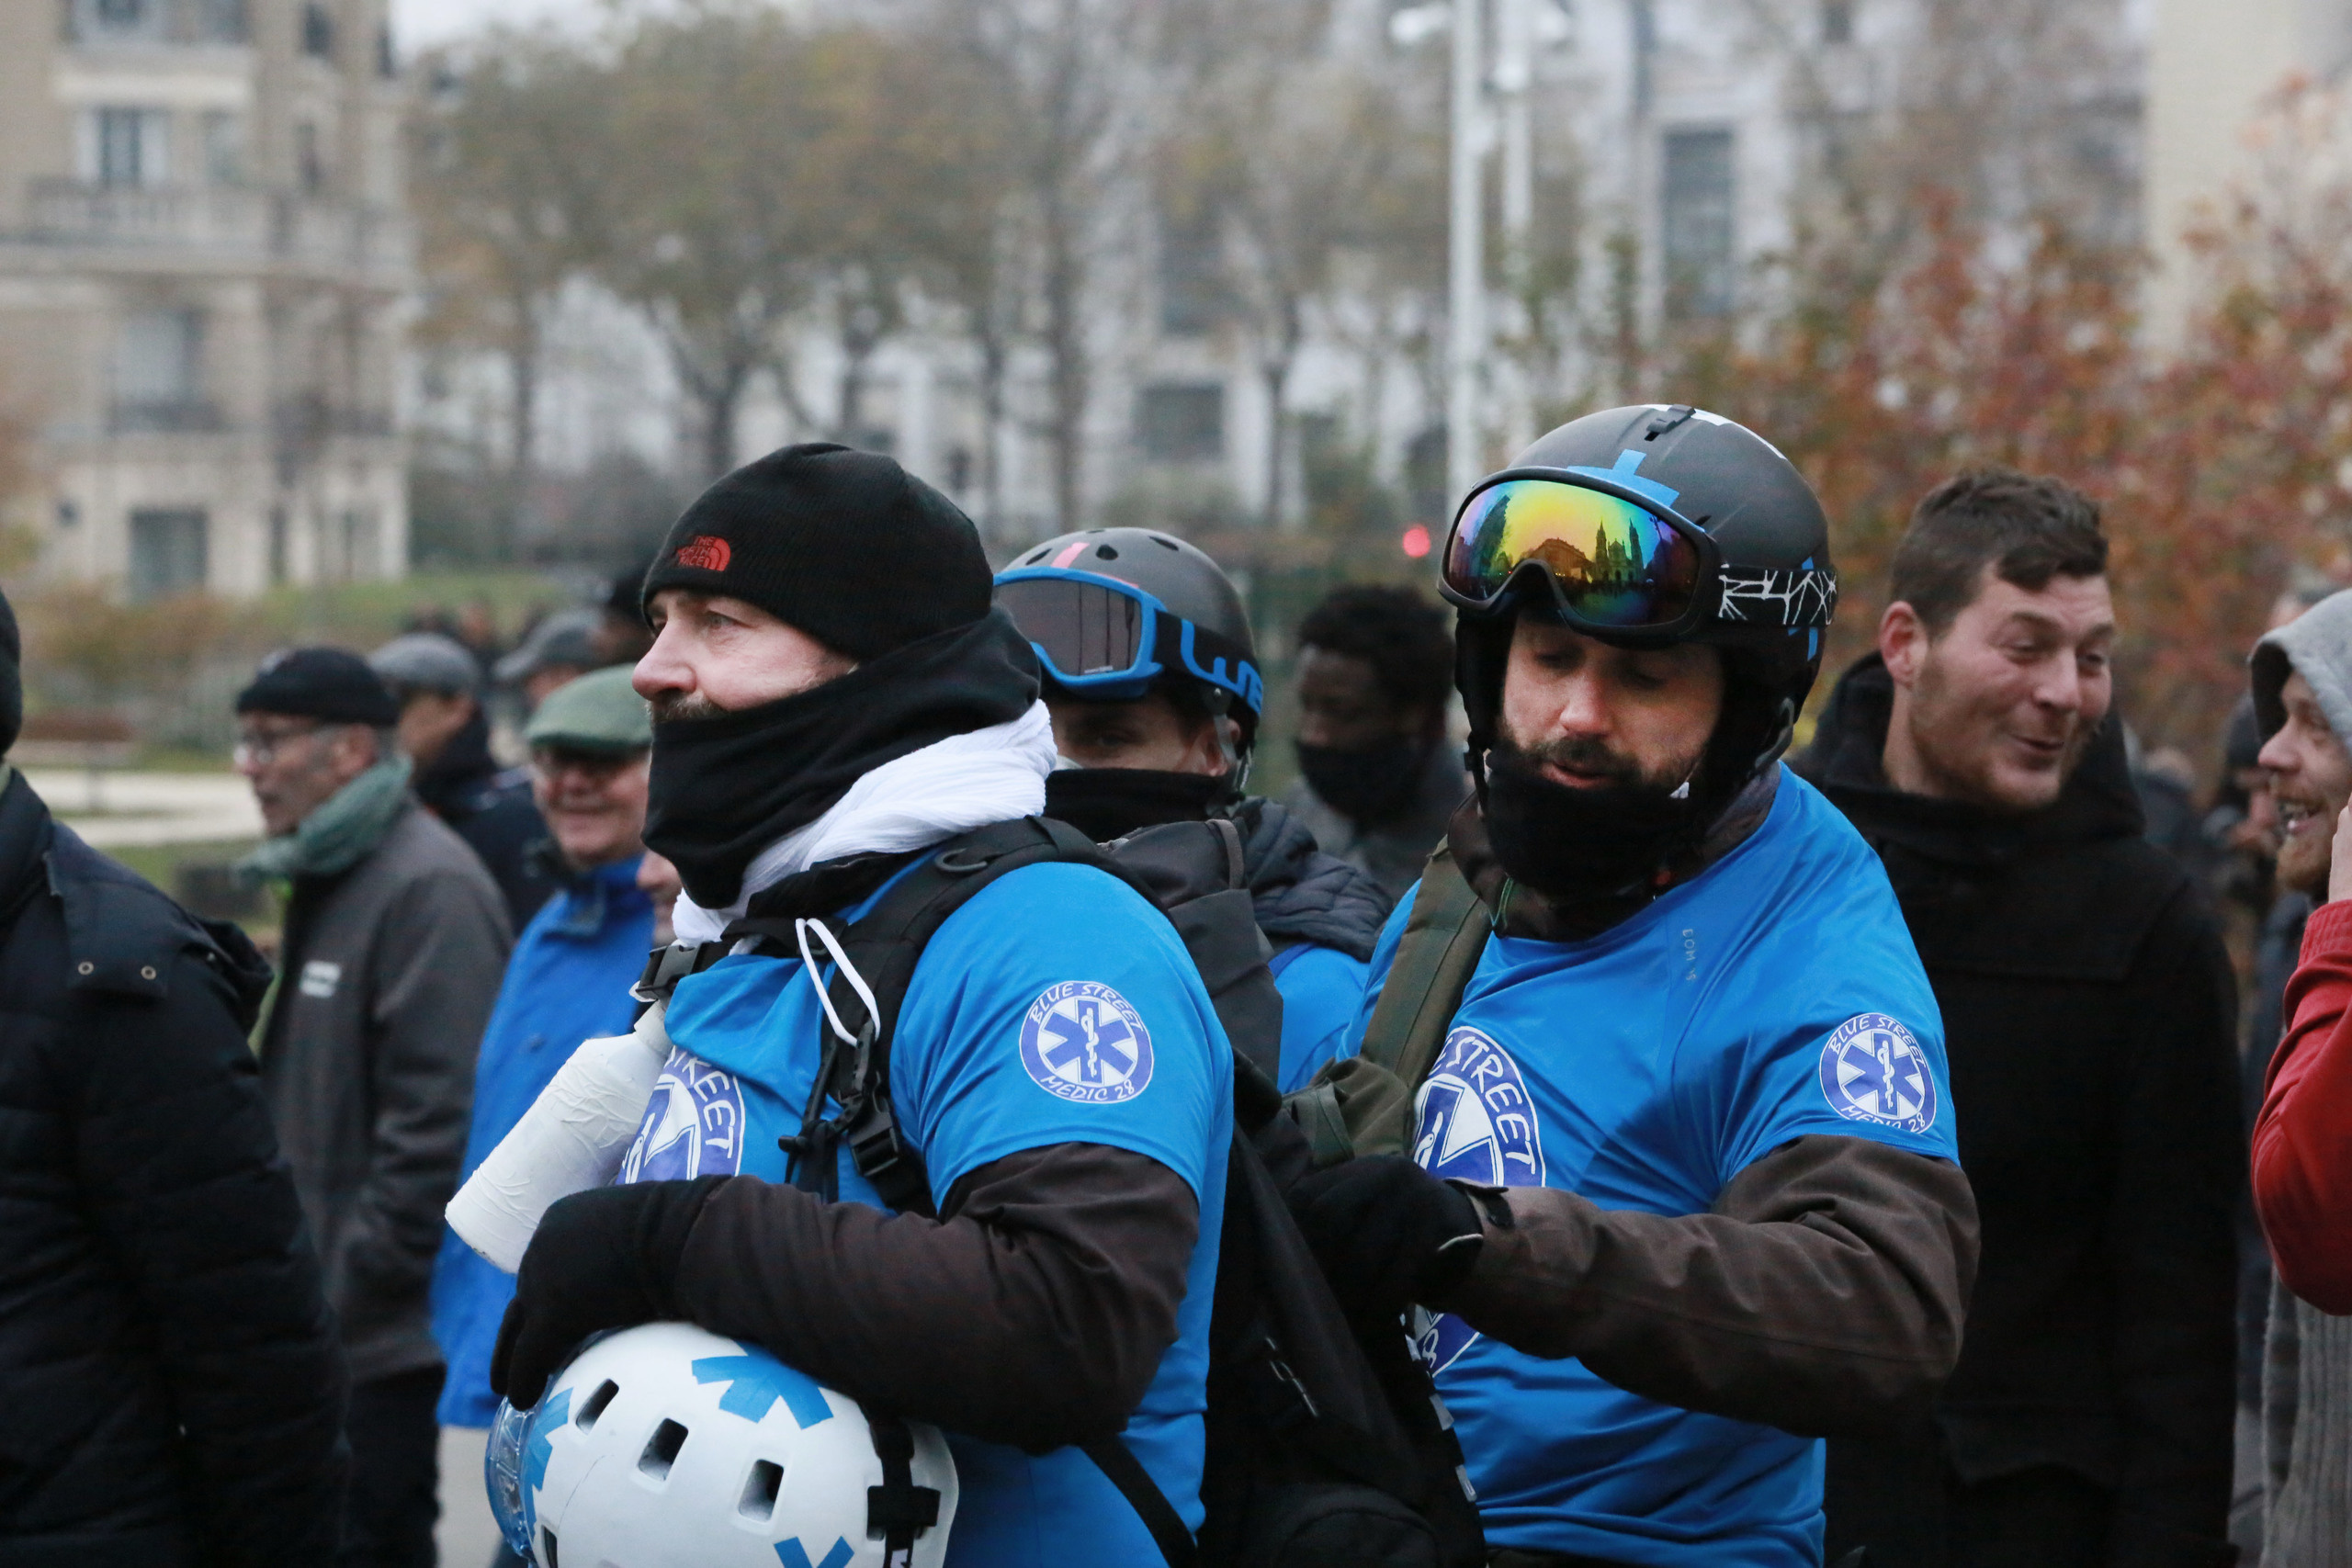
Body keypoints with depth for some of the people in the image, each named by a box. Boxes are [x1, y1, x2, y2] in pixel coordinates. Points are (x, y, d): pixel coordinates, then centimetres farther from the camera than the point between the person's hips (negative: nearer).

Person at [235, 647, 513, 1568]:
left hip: (385, 1338, -10)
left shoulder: (429, 888, -17)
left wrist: (361, 1281, -19)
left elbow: (438, 1121, -22)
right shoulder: (325, 877, 15)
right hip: (326, 1320, 10)